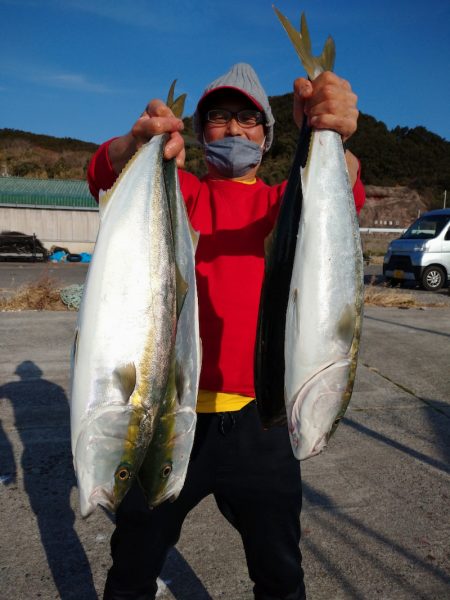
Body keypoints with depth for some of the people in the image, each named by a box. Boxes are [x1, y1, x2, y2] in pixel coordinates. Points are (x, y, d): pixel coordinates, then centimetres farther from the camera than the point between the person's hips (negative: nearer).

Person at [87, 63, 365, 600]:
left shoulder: (281, 200, 6)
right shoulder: (180, 190, 6)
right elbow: (104, 175, -13)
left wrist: (328, 140, -37)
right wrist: (137, 142, -35)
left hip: (258, 417, 1)